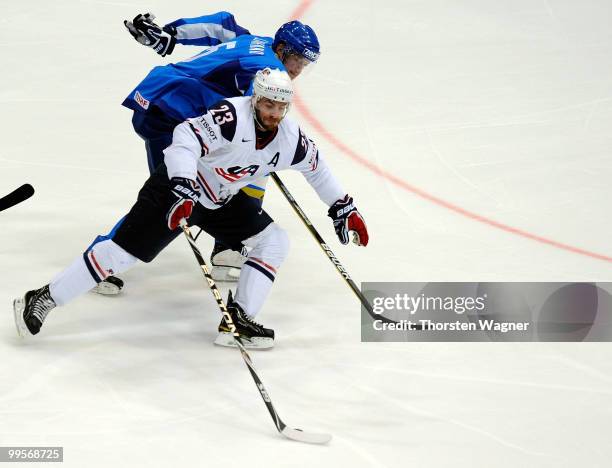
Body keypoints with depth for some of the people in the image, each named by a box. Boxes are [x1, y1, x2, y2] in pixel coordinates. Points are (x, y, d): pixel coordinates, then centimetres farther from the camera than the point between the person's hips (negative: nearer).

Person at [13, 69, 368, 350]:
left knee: (275, 241, -3)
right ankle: (41, 300, -3)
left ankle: (237, 320, -5)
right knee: (124, 251, -11)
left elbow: (316, 168, 11)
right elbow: (187, 137, -40)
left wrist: (344, 208, 14)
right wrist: (183, 190, -52)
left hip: (223, 200, 7)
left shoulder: (290, 138, -8)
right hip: (177, 187, -7)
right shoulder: (233, 116, -29)